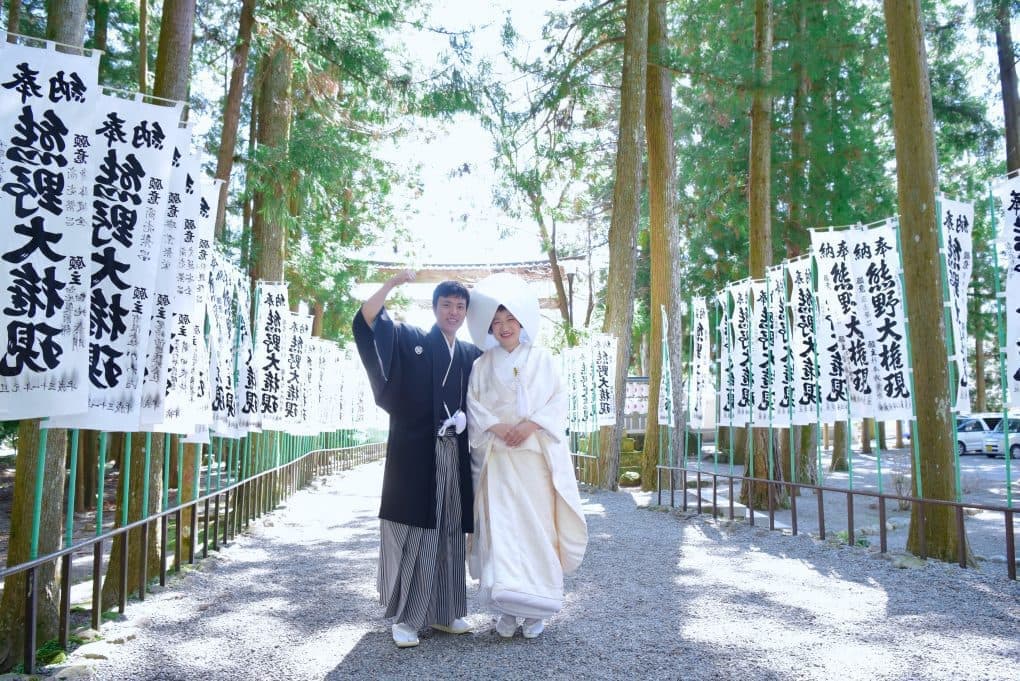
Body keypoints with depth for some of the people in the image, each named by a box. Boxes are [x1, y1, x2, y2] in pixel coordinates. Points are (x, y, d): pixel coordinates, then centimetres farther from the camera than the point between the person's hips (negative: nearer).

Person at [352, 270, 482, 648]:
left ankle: (443, 613, 22)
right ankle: (405, 617, 7)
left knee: (449, 535, 10)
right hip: (414, 453, -4)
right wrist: (391, 284, -19)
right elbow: (365, 320, -10)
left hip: (453, 457, 4)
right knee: (411, 534, -3)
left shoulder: (472, 356, 15)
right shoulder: (409, 340, 3)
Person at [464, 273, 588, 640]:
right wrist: (496, 426, -13)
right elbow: (472, 403, 4)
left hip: (536, 454, 0)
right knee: (500, 527, -5)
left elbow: (558, 400, 3)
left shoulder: (542, 359, 9)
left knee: (537, 526, -3)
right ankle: (506, 608, 2)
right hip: (497, 457, 1)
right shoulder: (483, 364, 11)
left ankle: (535, 608, 6)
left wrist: (530, 424, -13)